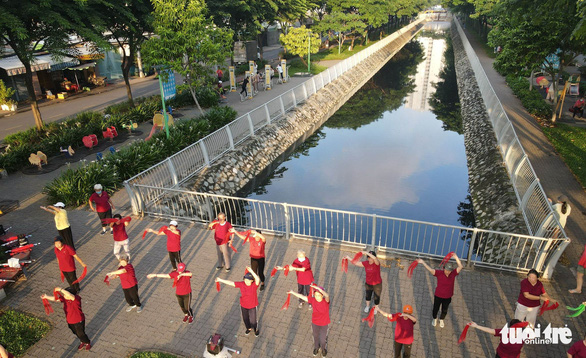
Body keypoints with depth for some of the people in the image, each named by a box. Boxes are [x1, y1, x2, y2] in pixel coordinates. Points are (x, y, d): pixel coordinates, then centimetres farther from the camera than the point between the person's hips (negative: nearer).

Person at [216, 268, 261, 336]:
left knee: (253, 320, 12)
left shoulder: (254, 285, -28)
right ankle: (249, 328, 55)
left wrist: (251, 271, -60)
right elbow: (231, 283, -15)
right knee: (245, 318, 23)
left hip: (252, 306, -3)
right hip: (243, 305, 3)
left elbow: (258, 279, -50)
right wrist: (220, 280, -17)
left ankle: (256, 329, 46)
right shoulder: (241, 284, -19)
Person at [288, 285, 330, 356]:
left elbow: (327, 295, -56)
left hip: (324, 324, -2)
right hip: (315, 323, 2)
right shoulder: (313, 300, -23)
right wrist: (292, 292, -17)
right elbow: (302, 297, -15)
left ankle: (324, 349, 54)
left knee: (323, 339, 19)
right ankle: (316, 347, 60)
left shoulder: (326, 300, -33)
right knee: (316, 336, 28)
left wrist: (319, 288, -72)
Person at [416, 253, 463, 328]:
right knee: (436, 309, 20)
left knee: (444, 311, 24)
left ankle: (441, 320, 55)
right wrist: (423, 262, -40)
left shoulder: (453, 273, -15)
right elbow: (430, 269, -30)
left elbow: (460, 266, -21)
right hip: (438, 296, -2)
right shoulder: (439, 273, -22)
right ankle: (434, 319, 52)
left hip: (447, 297, 2)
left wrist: (456, 258, -32)